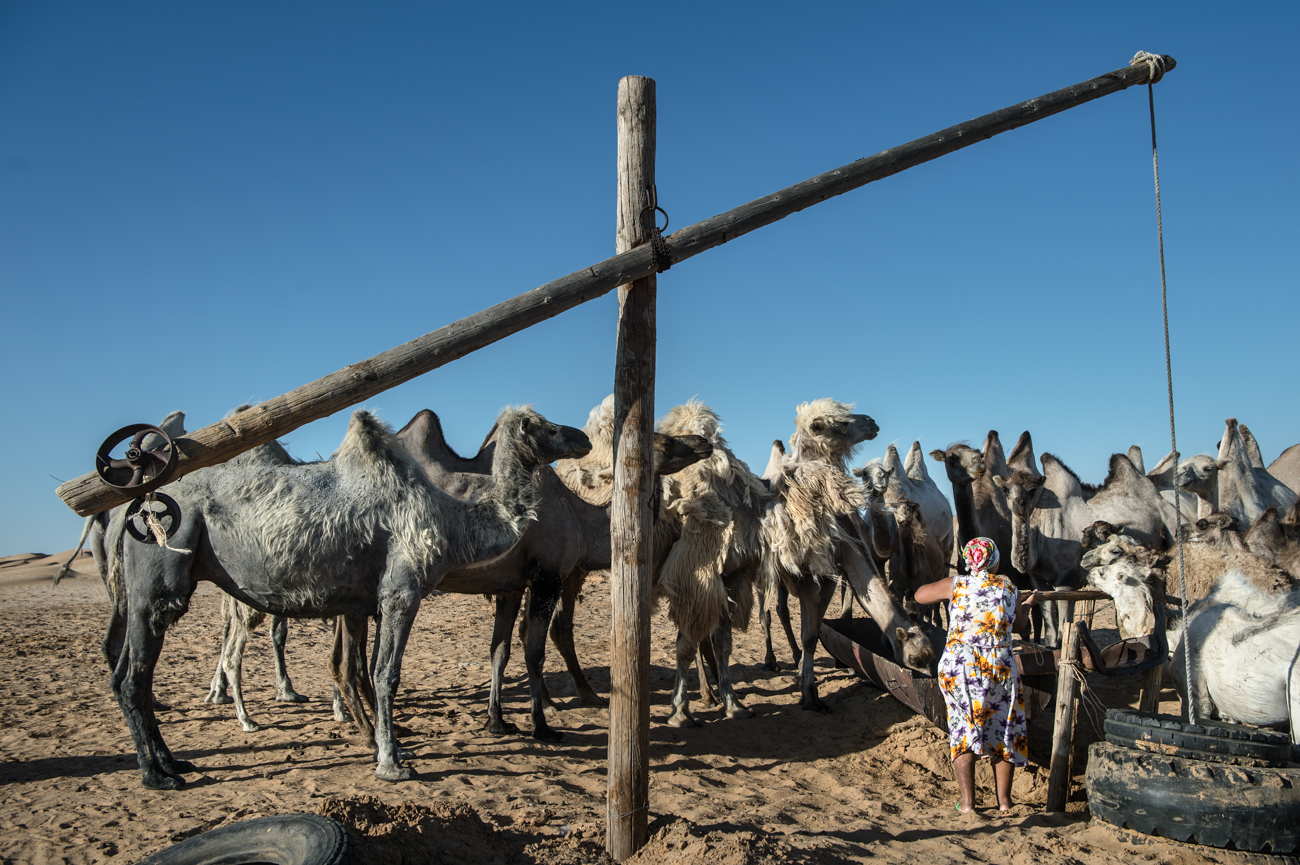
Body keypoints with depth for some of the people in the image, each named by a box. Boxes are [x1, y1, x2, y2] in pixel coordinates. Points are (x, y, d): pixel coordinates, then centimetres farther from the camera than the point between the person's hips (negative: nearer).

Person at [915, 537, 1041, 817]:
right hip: (999, 666, 1)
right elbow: (1017, 625, 20)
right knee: (1005, 730, 16)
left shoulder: (956, 584, 2)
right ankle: (1004, 800, 22)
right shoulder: (1009, 587, 5)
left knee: (963, 731, 6)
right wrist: (1028, 603, 39)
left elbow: (920, 595, 16)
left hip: (958, 666, -1)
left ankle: (967, 802, 0)